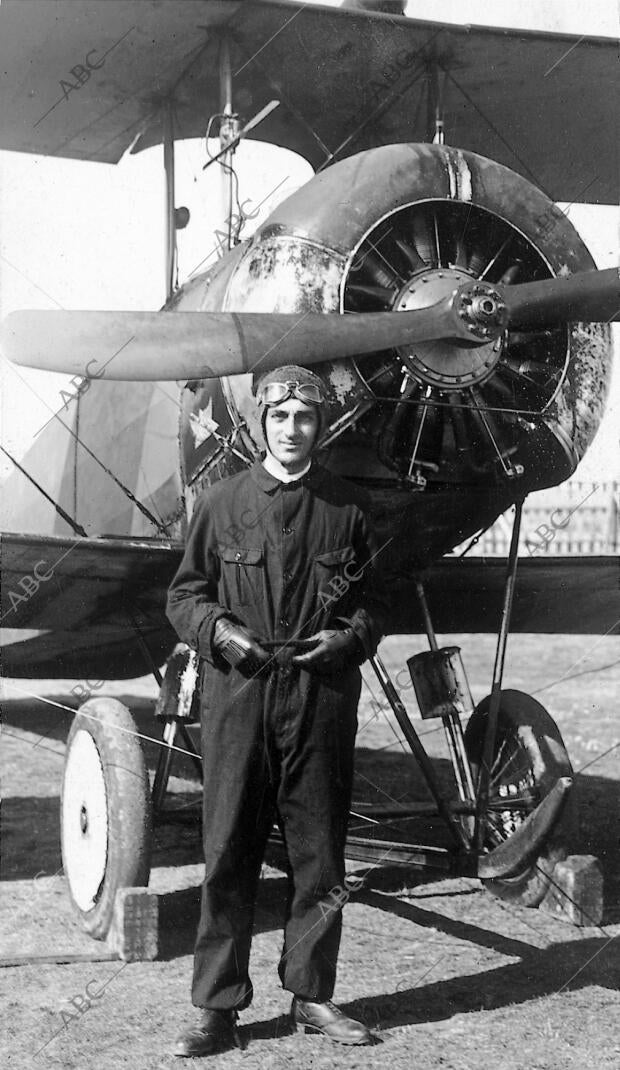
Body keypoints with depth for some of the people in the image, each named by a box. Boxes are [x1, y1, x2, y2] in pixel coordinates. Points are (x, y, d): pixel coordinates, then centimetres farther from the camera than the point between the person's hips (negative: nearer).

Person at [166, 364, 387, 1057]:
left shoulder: (346, 508, 8)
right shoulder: (222, 504, 6)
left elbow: (371, 602, 13)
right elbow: (183, 595, 10)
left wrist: (347, 637, -7)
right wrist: (217, 628, -9)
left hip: (322, 697, 1)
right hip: (236, 696, -1)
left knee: (319, 856, 8)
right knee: (227, 856, 2)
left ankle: (311, 997, 22)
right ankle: (217, 1008, 11)